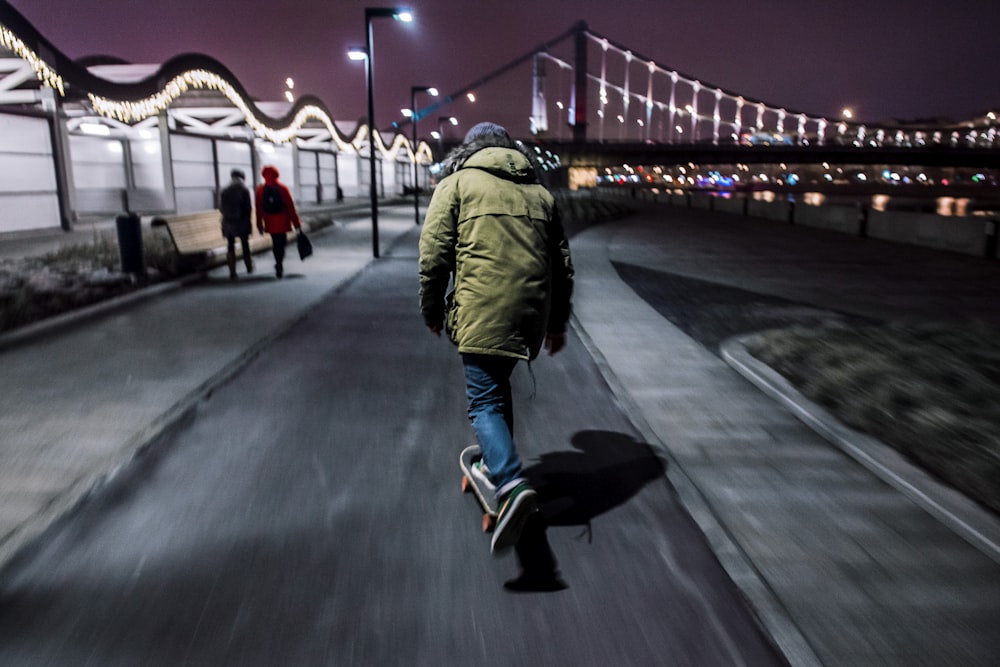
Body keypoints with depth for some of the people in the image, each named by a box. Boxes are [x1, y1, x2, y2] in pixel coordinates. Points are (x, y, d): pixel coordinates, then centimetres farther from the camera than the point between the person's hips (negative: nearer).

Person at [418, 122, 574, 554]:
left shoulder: (457, 183, 7)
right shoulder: (539, 193, 21)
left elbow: (434, 253, -2)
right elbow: (562, 263, 20)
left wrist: (432, 311, 9)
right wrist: (557, 322, 26)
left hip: (481, 312, -5)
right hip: (531, 314, 6)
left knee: (484, 401, -4)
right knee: (497, 384, 24)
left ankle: (511, 484, -23)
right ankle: (496, 463, 36)